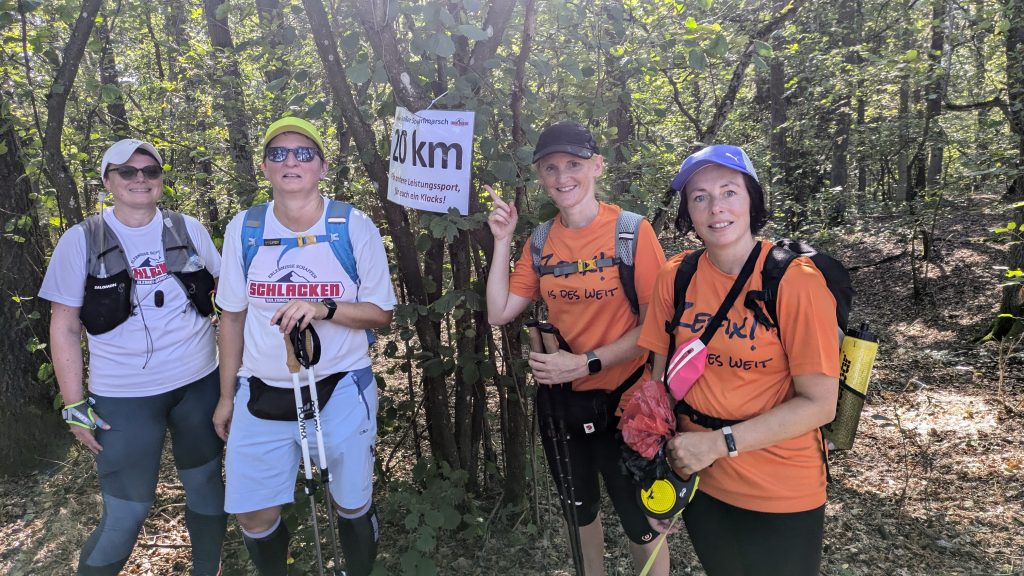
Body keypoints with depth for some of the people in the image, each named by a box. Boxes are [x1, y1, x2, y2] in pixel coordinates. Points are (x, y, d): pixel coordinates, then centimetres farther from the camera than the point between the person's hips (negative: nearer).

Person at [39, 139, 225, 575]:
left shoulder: (188, 229, 1)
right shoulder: (81, 240, -4)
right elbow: (65, 327, -2)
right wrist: (75, 406, -5)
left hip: (199, 384, 3)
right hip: (124, 398, -2)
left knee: (205, 483, 16)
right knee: (125, 516, -2)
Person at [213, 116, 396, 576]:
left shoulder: (355, 227, -9)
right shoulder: (243, 229, -2)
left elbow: (381, 313, -6)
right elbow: (233, 316, 7)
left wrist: (323, 308, -24)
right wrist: (226, 396, 9)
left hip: (342, 389, -2)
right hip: (262, 393, 2)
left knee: (353, 506, 12)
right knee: (255, 517, 10)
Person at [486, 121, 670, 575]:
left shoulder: (631, 231, -15)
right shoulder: (540, 242, 1)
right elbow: (499, 313, -3)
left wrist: (586, 363, -23)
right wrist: (502, 240, -7)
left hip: (620, 398, -5)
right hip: (561, 398, 5)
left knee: (638, 519, 10)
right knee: (579, 507, 24)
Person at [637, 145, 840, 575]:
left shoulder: (796, 281, -19)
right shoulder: (675, 278, -6)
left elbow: (819, 403, -18)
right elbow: (663, 377, 3)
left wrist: (719, 442, -21)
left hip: (781, 496, -4)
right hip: (700, 481, 4)